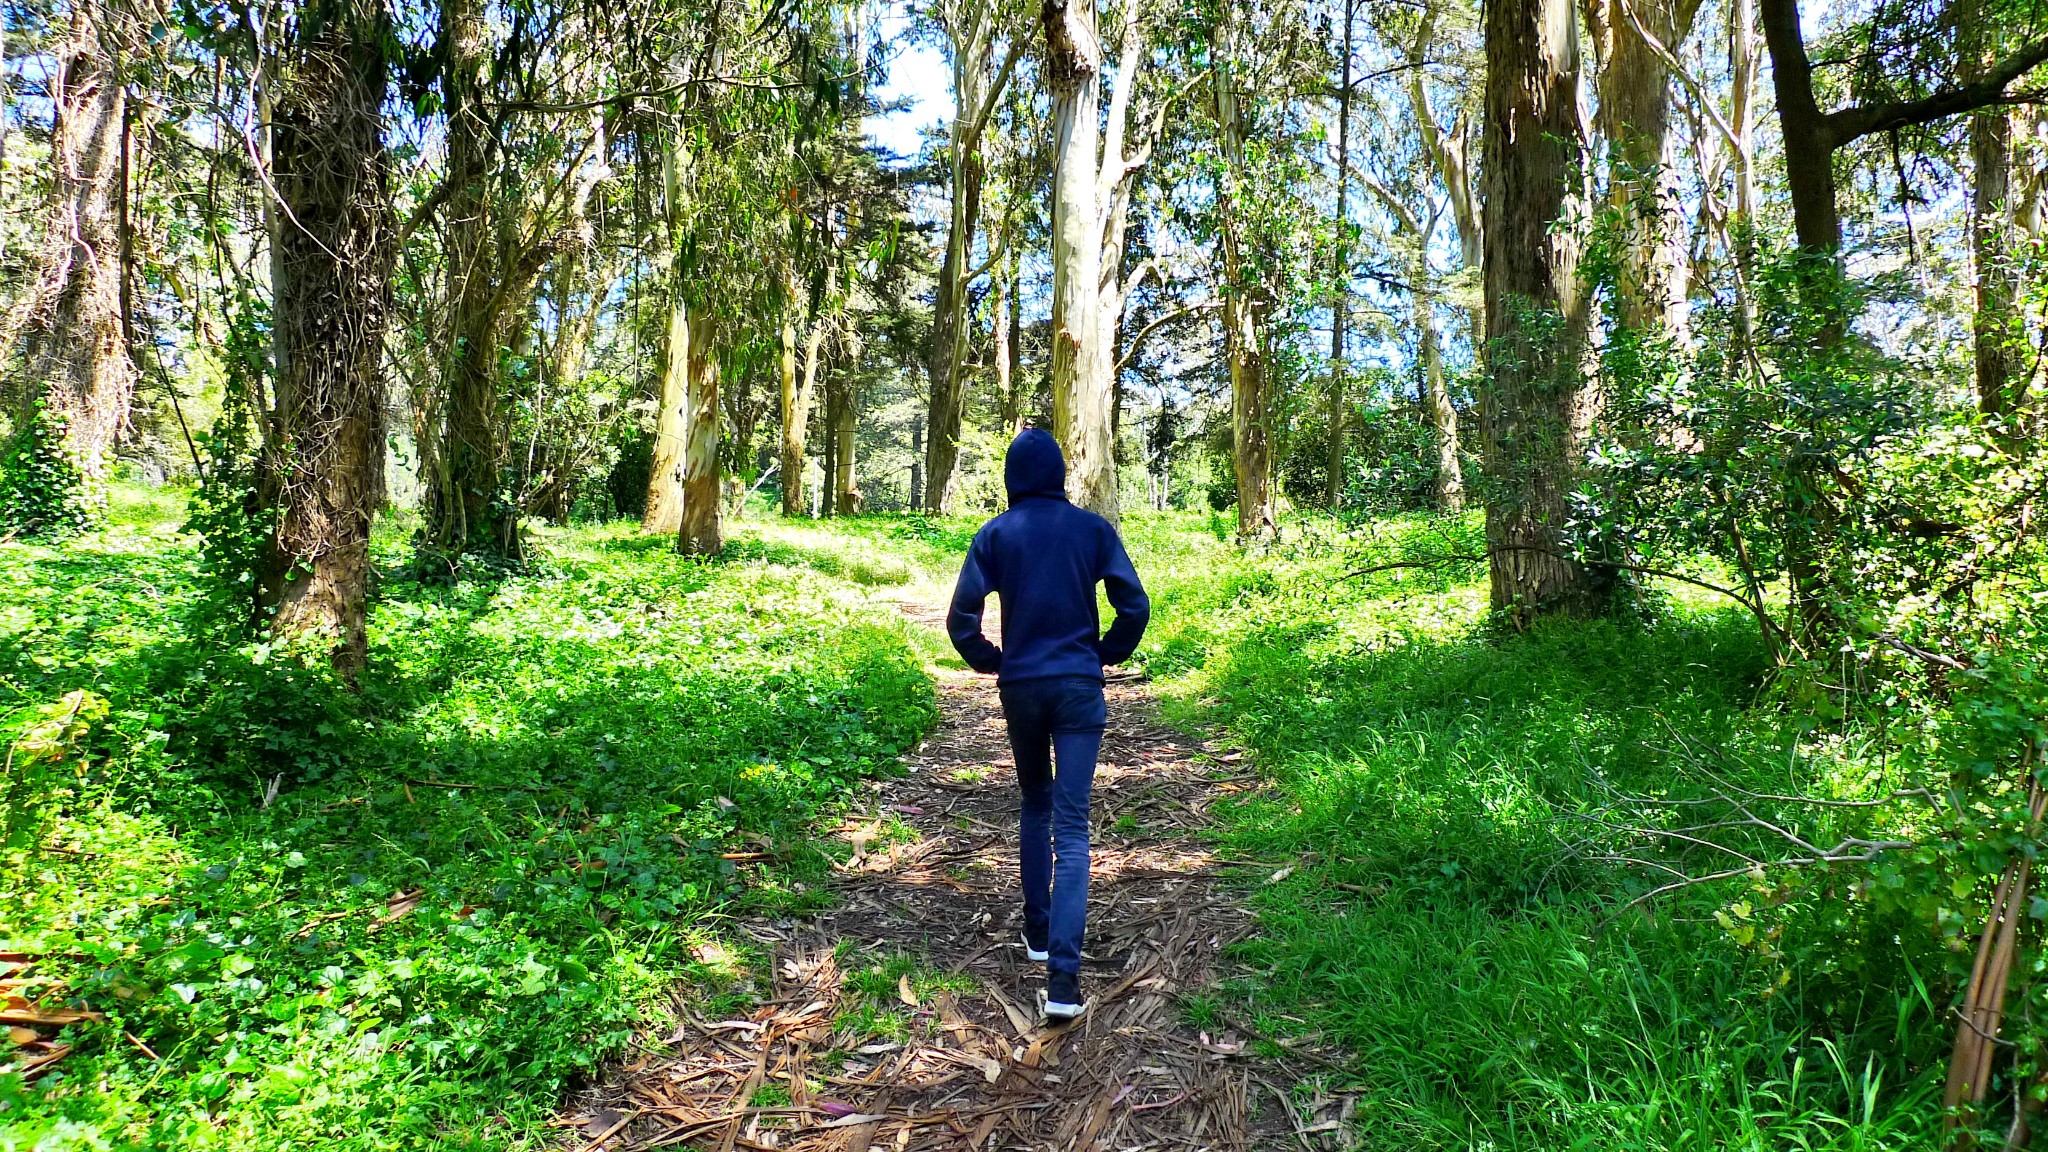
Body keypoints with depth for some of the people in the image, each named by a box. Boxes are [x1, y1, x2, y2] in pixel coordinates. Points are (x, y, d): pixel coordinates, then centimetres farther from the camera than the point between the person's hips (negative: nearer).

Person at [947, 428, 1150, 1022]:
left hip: (1021, 688, 1)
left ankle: (1038, 933, 32)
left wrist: (990, 662, 10)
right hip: (1080, 688, -1)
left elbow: (961, 618, -6)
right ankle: (1063, 976, -11)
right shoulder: (1093, 529, -1)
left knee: (1035, 807, 22)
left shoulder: (995, 535, -1)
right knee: (1071, 827, -3)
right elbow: (1135, 607, -3)